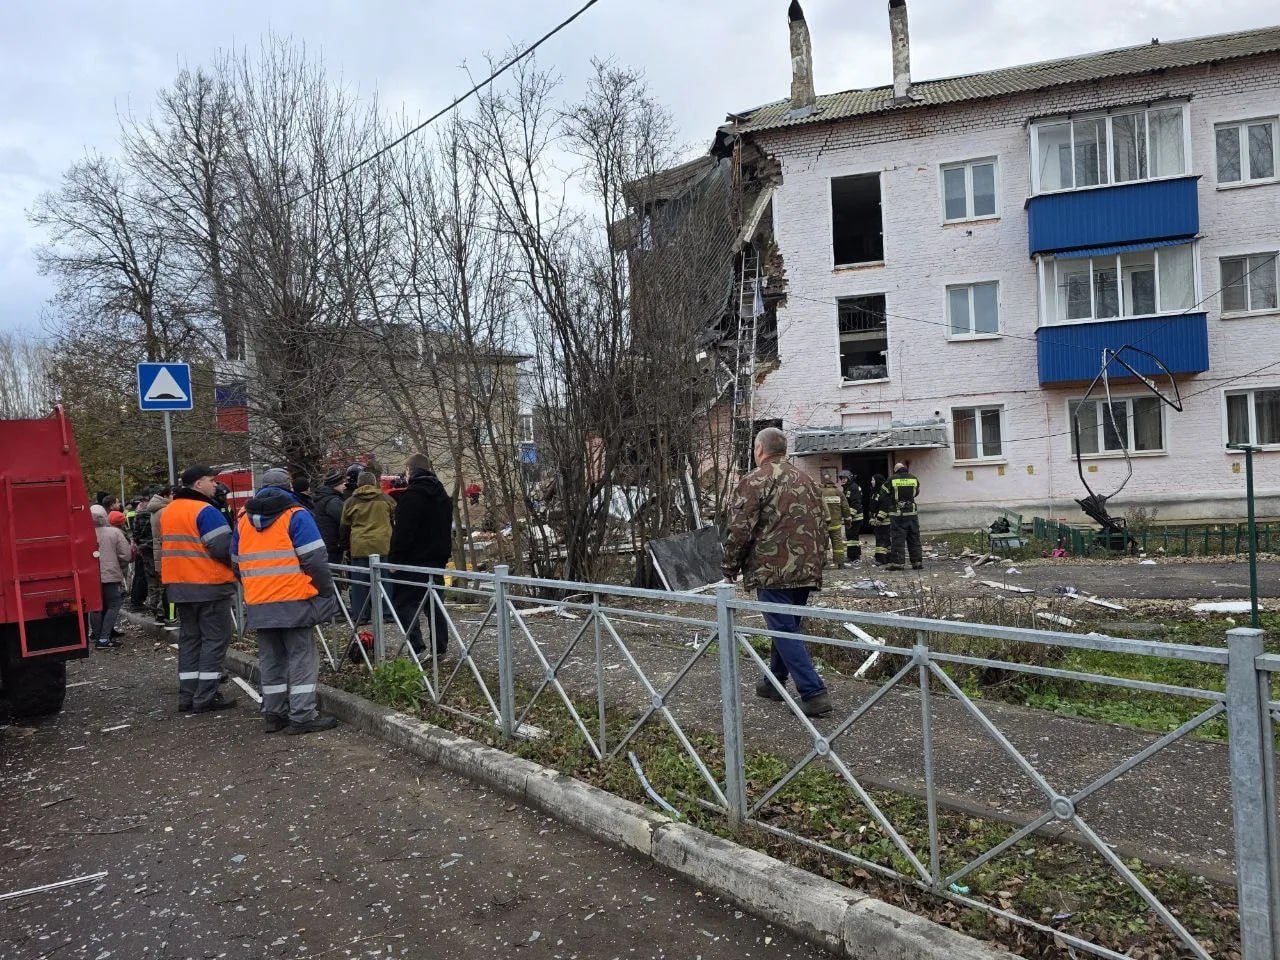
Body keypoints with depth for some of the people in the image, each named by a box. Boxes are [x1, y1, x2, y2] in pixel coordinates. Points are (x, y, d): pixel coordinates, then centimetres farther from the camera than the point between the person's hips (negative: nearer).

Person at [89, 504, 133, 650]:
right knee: (113, 606, 6)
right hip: (110, 576, -2)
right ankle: (104, 638, -3)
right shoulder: (115, 532, -7)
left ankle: (97, 638, 16)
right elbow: (126, 555, -6)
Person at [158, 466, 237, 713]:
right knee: (215, 639, -1)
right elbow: (224, 548, -21)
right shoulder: (206, 511, -15)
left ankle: (187, 695, 17)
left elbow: (162, 548, 20)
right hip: (210, 585, -8)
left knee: (189, 639, 14)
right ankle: (206, 697, -1)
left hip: (179, 586, 8)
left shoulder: (167, 512, 14)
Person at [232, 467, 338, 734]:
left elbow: (237, 563, 20)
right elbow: (315, 559, -11)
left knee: (270, 659, 14)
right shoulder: (296, 515, -6)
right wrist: (326, 592, -2)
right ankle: (302, 716, -2)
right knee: (302, 657, -1)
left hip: (258, 605, 6)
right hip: (294, 601, -6)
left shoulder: (243, 520, 14)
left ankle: (273, 714, 18)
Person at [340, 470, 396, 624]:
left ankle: (359, 616, 7)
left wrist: (347, 548, 21)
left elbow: (344, 529, 11)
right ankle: (388, 613, 7)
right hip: (383, 546, 0)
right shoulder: (385, 499, 6)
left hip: (359, 548, 0)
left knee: (360, 583, 6)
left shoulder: (350, 502, 7)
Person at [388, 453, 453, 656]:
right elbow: (448, 528, 19)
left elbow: (402, 532, -18)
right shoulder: (442, 495, 14)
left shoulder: (411, 495, -13)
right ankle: (440, 647, 14)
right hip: (438, 558, 8)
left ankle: (416, 645, -13)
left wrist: (394, 557, -12)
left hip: (413, 560, -8)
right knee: (435, 603, 12)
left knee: (404, 602, -3)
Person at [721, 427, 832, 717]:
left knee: (785, 631, -3)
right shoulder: (806, 480, 14)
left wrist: (730, 568, 0)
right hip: (806, 571, 8)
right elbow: (822, 524, 18)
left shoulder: (755, 481, -8)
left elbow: (739, 530, -12)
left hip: (772, 571, -7)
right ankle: (774, 682, 31)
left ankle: (814, 693, -7)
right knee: (786, 627, 19)